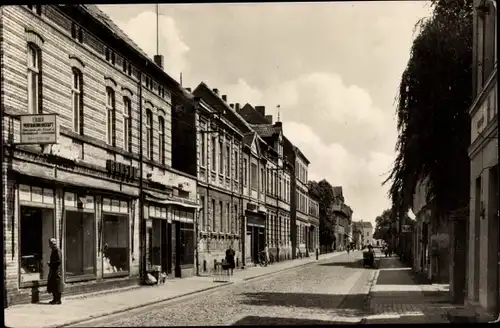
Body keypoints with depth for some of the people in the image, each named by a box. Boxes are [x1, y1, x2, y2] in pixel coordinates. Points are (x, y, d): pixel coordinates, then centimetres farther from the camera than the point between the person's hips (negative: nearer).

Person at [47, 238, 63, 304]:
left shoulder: (57, 250, -16)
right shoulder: (53, 250, 14)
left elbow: (59, 261, -22)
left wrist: (51, 263, -16)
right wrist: (50, 263, 9)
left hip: (56, 270, -10)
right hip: (53, 270, 10)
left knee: (57, 286, -4)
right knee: (52, 285, 13)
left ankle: (58, 300, 2)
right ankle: (55, 299, 20)